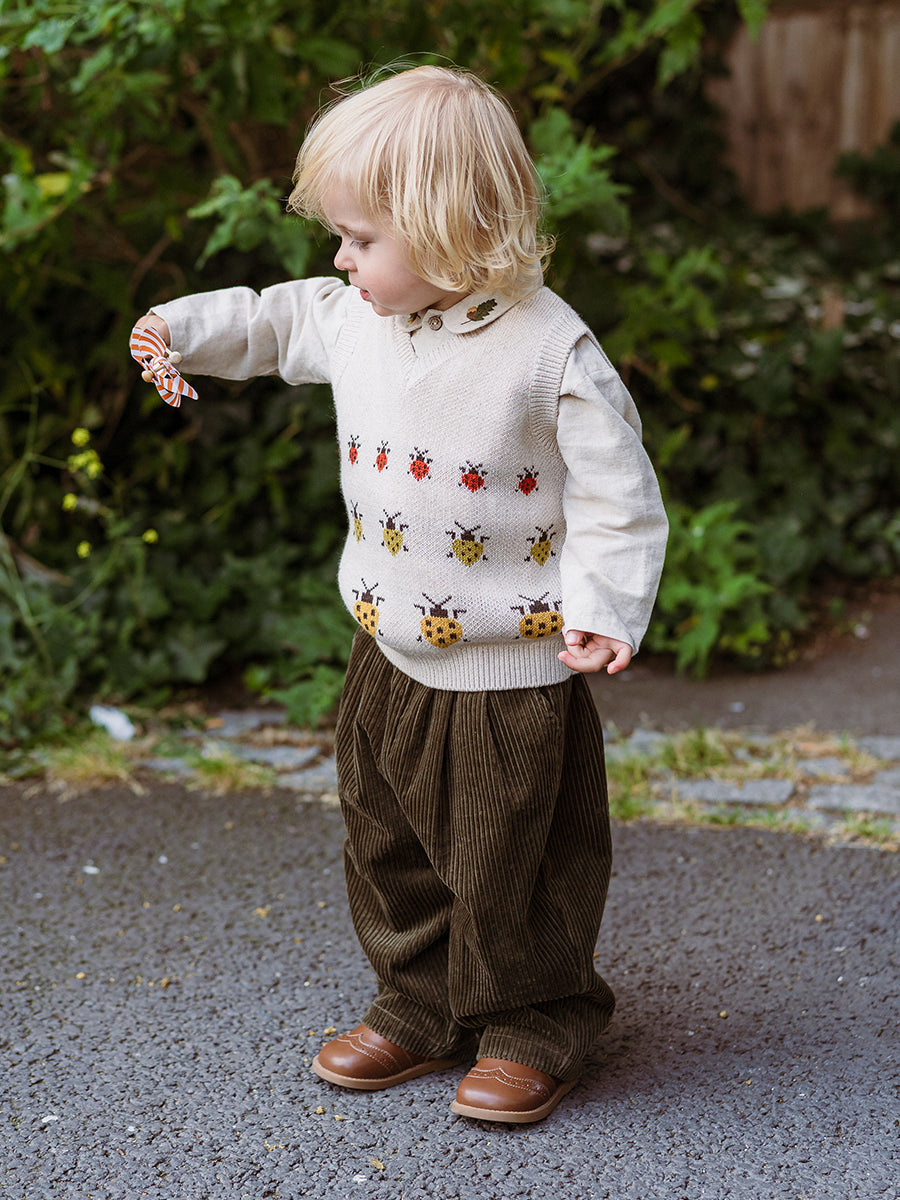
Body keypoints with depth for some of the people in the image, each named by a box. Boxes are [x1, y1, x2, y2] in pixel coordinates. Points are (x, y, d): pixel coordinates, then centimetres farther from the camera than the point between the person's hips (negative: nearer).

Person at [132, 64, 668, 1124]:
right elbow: (274, 323, 22)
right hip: (392, 651, 7)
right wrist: (183, 328, 11)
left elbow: (619, 496, -15)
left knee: (510, 865, 5)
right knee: (387, 842, 18)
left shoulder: (551, 349, -19)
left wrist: (602, 611, -25)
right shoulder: (356, 319, 0)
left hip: (513, 669, -7)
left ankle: (534, 1024, 26)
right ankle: (421, 1007, 36)